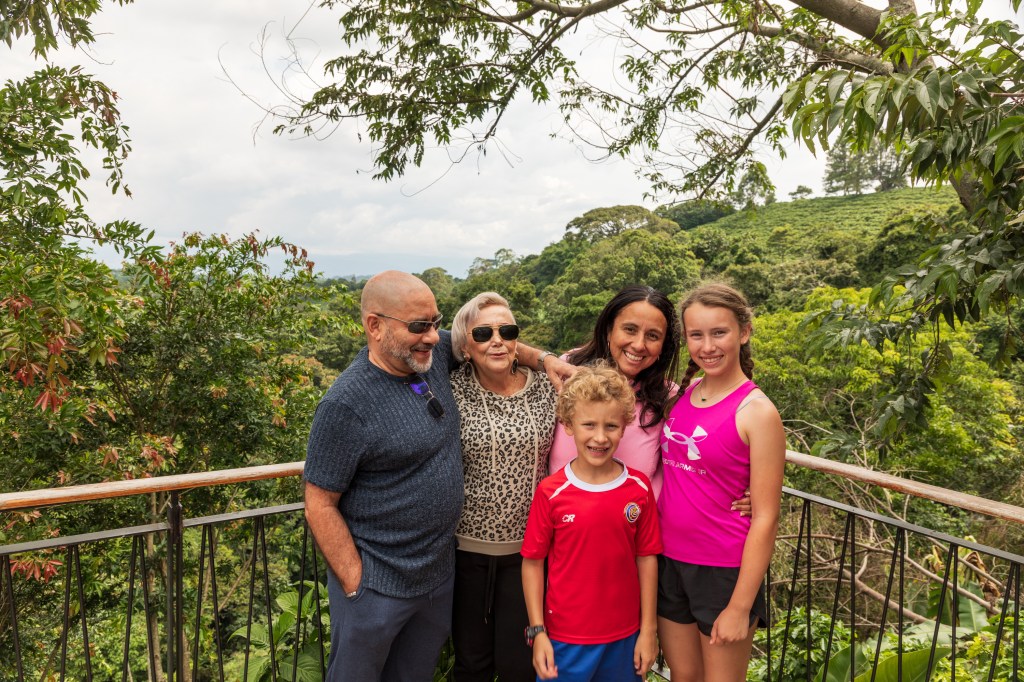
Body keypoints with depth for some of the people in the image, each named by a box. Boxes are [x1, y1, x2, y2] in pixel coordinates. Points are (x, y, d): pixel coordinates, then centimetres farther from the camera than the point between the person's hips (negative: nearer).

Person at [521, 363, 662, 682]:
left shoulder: (639, 488, -6)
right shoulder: (551, 492, -12)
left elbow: (646, 558, 0)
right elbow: (532, 563, -6)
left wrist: (649, 629, 2)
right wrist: (537, 632, -6)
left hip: (624, 637, 2)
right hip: (564, 638, -2)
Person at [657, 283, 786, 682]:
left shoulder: (756, 411, -15)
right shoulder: (681, 394, 2)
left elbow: (765, 519, -14)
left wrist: (740, 607, -14)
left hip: (724, 572, -5)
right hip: (670, 561, 5)